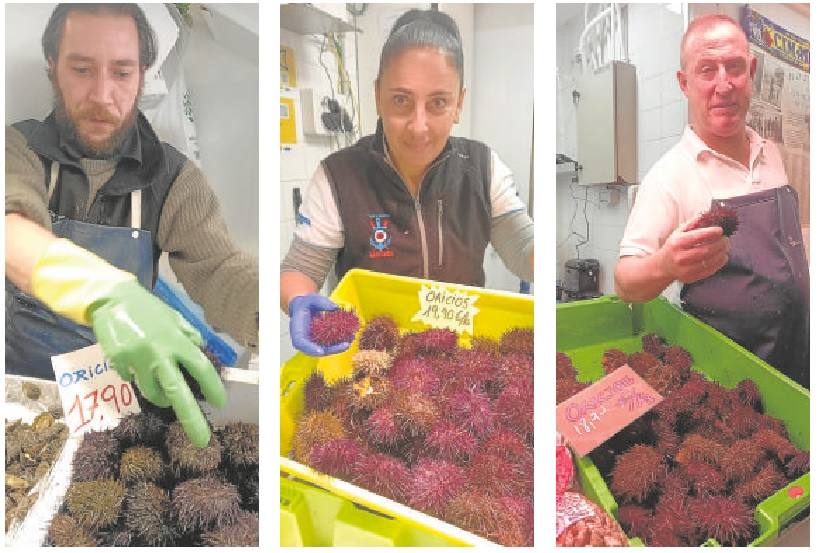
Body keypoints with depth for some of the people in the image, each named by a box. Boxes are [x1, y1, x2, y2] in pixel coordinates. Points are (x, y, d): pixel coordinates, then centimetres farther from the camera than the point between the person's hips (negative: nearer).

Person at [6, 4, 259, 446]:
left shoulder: (172, 177, -5)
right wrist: (105, 292, -49)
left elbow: (218, 270, -19)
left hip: (122, 382, 1)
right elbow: (14, 223, -27)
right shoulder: (20, 148, -5)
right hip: (21, 372, 0)